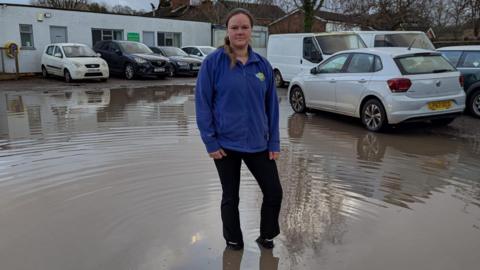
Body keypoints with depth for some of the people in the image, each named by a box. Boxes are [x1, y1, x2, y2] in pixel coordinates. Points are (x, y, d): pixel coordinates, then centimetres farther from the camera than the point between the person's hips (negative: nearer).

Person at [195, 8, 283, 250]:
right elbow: (202, 103, -8)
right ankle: (233, 243, 35)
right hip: (225, 144, -3)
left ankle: (266, 236, 33)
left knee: (274, 192, 7)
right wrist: (210, 142, -12)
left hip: (258, 143, 3)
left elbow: (272, 106, 5)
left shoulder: (263, 65, 2)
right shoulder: (213, 62, -8)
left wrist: (274, 142, 2)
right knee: (230, 197, 12)